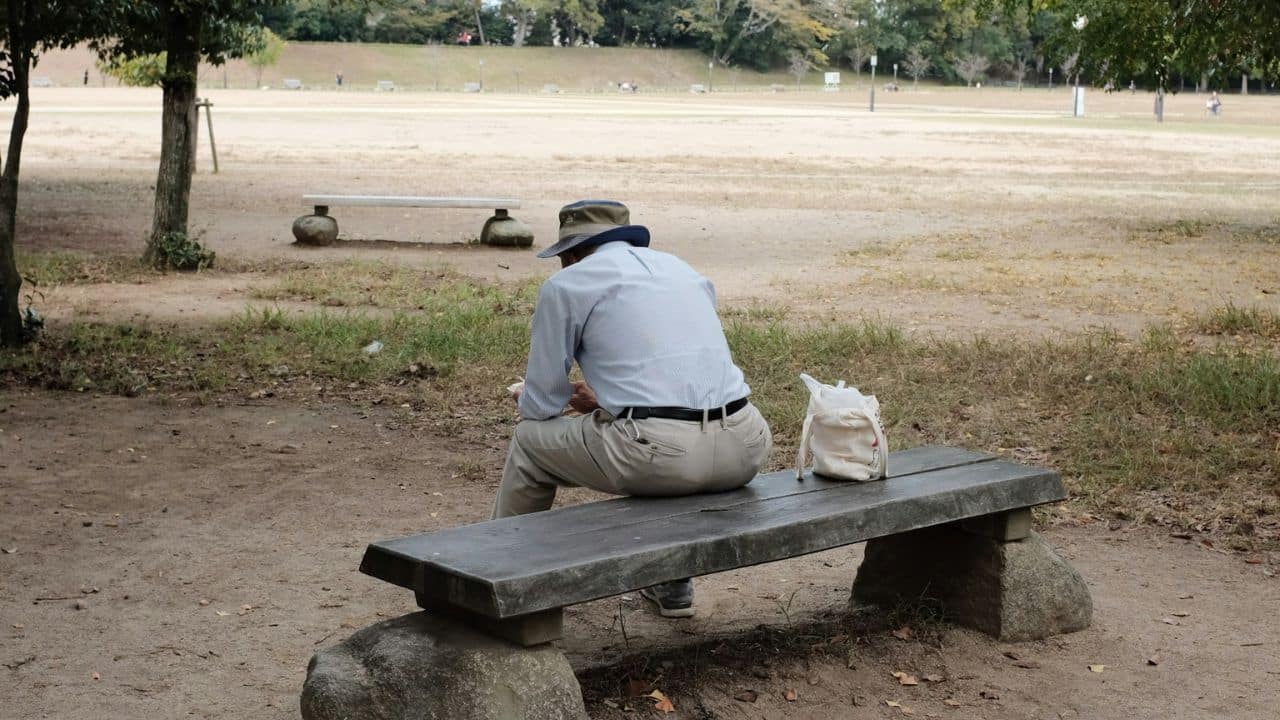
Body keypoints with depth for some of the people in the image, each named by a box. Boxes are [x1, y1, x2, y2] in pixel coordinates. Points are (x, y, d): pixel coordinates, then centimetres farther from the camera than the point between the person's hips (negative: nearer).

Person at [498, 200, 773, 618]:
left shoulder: (565, 285, 8)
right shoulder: (682, 269, 25)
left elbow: (541, 406, 11)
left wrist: (527, 399, 35)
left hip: (658, 454, -5)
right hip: (744, 451, 6)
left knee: (529, 440, 21)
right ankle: (671, 584, 39)